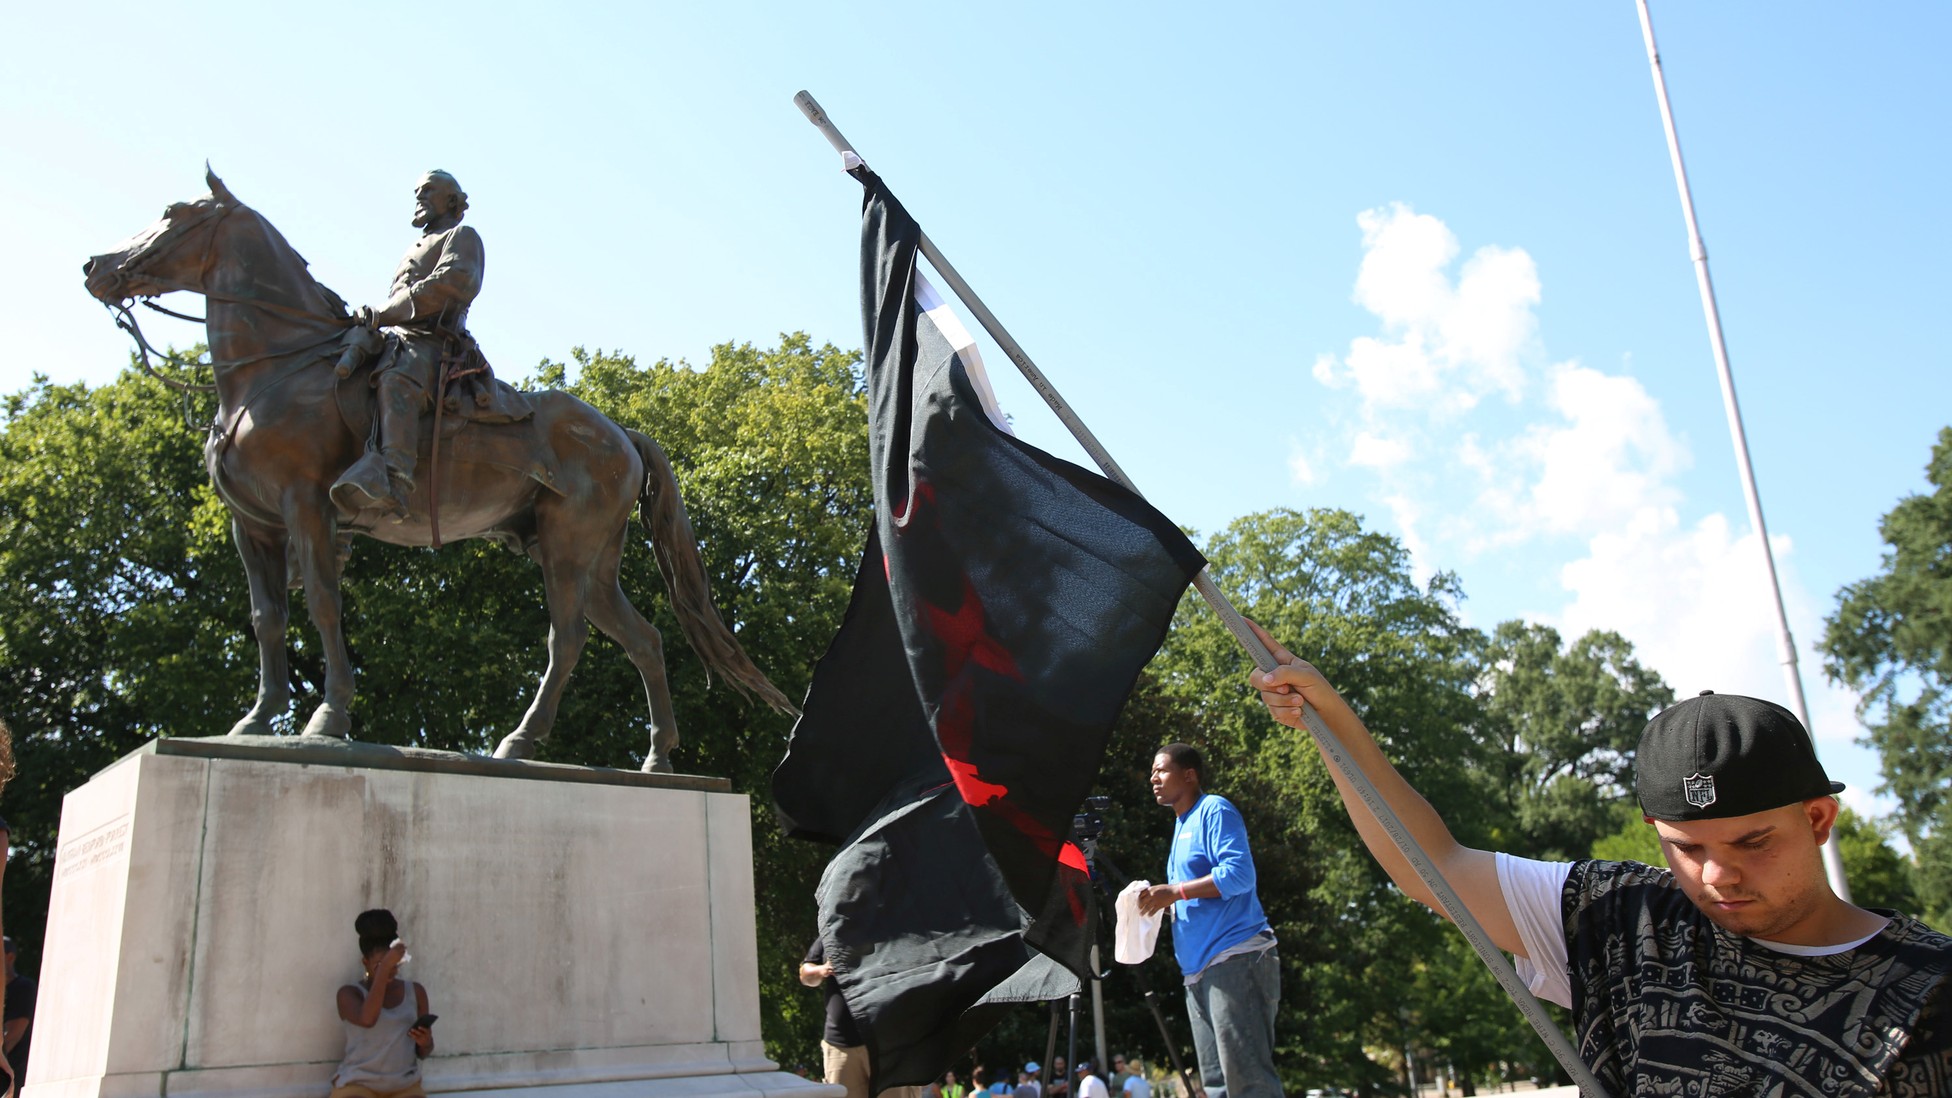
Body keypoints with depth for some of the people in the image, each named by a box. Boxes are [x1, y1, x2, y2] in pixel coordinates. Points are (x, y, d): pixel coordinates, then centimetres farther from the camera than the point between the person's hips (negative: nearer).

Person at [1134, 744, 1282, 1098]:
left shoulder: (1214, 810, -4)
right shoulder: (1181, 824, 23)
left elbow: (1239, 873, -18)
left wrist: (1175, 891, -16)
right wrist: (1163, 900, 10)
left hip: (1236, 959, -10)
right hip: (1200, 968, 10)